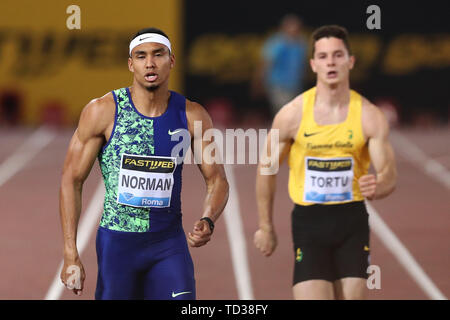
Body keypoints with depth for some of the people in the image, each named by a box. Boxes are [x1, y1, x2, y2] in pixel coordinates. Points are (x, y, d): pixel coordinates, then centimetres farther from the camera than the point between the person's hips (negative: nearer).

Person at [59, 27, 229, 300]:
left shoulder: (193, 117, -2)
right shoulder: (103, 111, -8)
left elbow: (217, 180, 5)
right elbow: (72, 180, -5)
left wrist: (207, 222, -17)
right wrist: (71, 255, -10)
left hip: (169, 244, 1)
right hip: (116, 243, -1)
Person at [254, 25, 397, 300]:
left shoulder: (370, 116, -5)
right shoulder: (293, 115, -7)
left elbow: (389, 175, -7)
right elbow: (267, 169, 6)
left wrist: (378, 186, -33)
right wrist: (266, 227, 11)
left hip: (352, 219, 2)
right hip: (308, 220, -1)